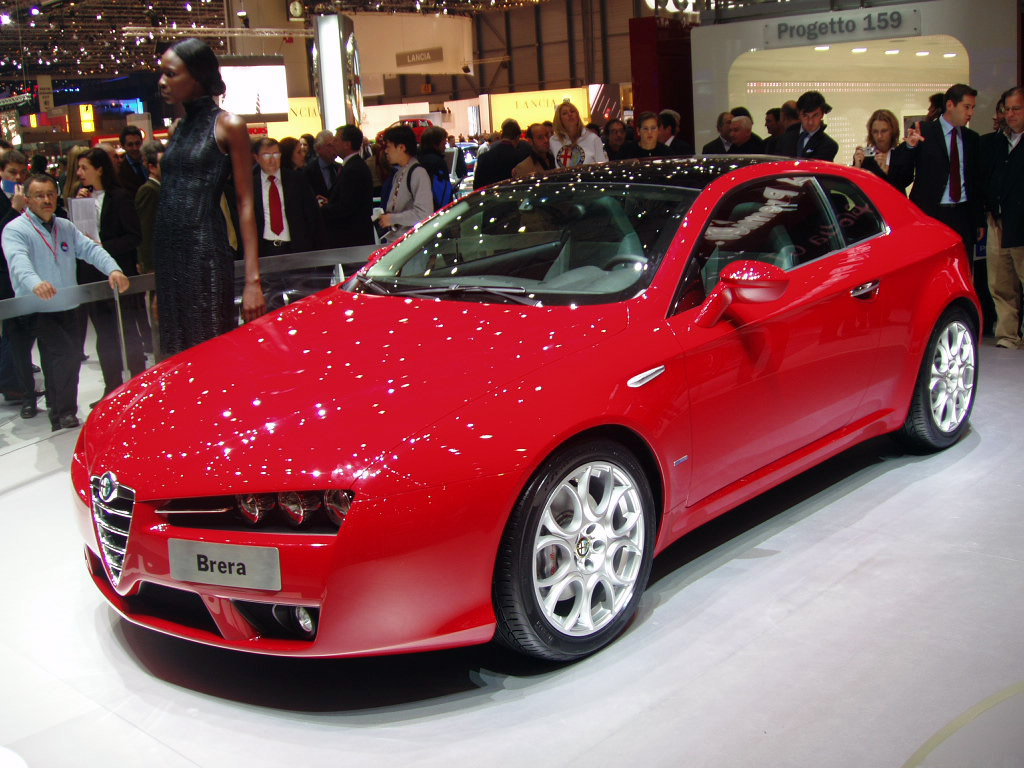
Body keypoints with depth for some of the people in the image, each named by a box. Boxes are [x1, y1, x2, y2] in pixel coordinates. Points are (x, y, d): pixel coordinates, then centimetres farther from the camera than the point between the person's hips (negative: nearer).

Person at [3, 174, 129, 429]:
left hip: (67, 309, 6)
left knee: (70, 357, 11)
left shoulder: (66, 227, 14)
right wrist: (35, 283, -46)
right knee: (65, 355, -18)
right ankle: (64, 412, -3)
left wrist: (113, 270, -20)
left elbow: (90, 249, -1)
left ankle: (58, 409, 29)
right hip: (37, 310, -6)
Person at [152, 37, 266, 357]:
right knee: (178, 356, 9)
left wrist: (252, 280, -15)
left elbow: (245, 204, -8)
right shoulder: (180, 128, 16)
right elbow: (170, 199, 16)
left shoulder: (228, 126, -3)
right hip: (168, 256, 7)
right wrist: (161, 286, 14)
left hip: (206, 254, -7)